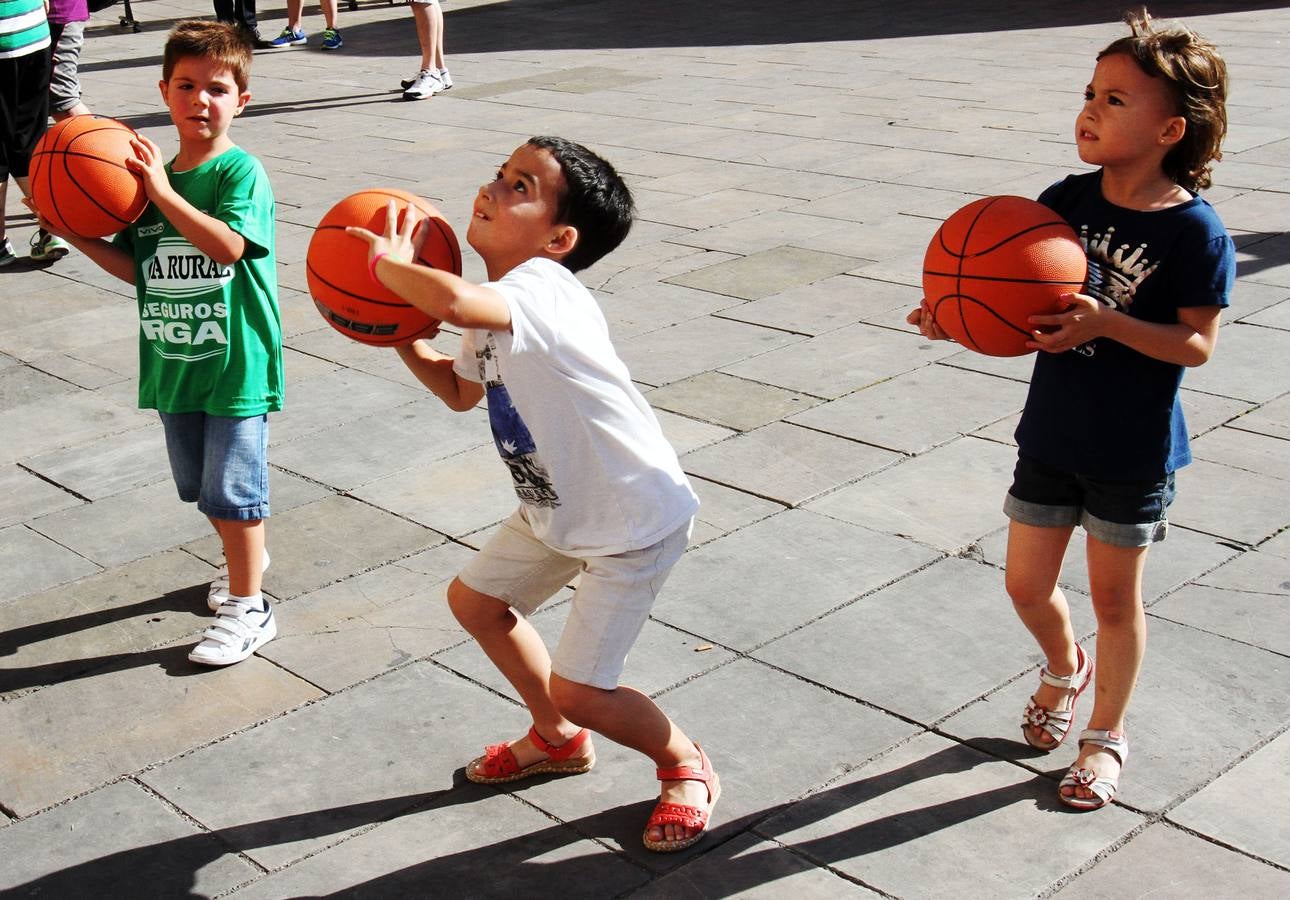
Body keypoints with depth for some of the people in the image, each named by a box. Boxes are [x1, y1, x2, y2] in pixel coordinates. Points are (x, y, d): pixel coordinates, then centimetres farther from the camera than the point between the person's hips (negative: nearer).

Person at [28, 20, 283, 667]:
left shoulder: (241, 171, -12)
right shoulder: (152, 174, 6)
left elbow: (228, 246, -28)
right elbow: (137, 269, 9)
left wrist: (165, 195, -28)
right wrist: (82, 237, -3)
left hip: (235, 364, -7)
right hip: (173, 363, 7)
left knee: (231, 490, -2)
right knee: (198, 484, 20)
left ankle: (247, 607, 12)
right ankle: (246, 556, 45)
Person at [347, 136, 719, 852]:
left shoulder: (540, 289, -28)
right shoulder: (497, 307, 2)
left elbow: (455, 301, -50)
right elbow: (461, 389, 20)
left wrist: (390, 262, -30)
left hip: (633, 521, -10)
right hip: (557, 508, 10)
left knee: (578, 691, -8)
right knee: (475, 599, 21)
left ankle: (684, 764, 22)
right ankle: (559, 739, 40)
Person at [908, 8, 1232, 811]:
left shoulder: (1195, 231, -17)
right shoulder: (1067, 200, -4)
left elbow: (1196, 344, -18)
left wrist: (1105, 322, -32)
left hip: (1134, 452, -4)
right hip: (1050, 435, 4)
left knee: (1115, 597, 12)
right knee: (1027, 585, 13)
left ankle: (1107, 736, 34)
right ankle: (1065, 669, 47)